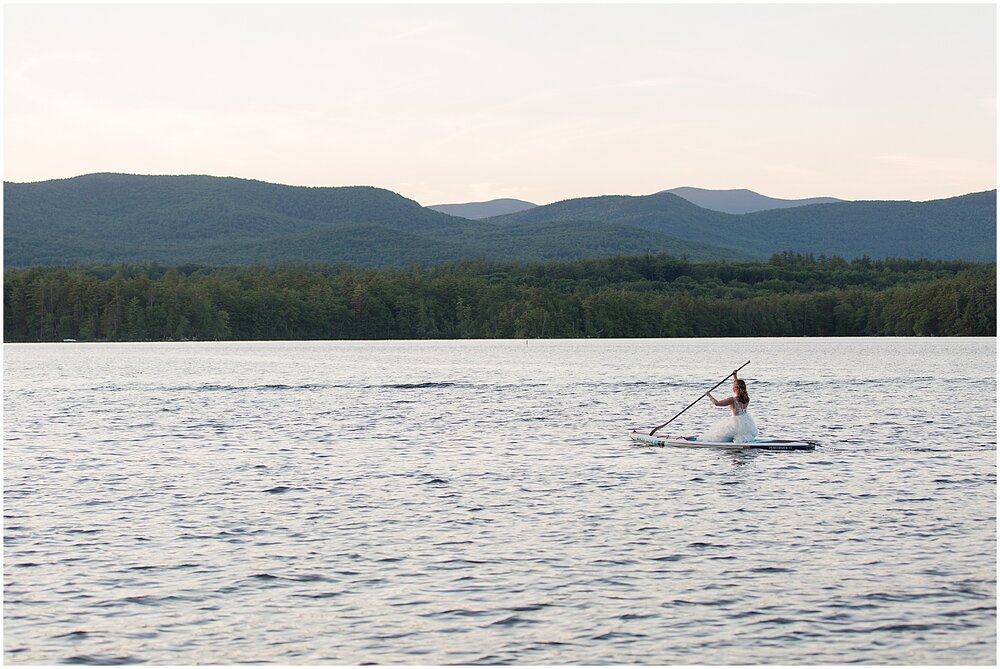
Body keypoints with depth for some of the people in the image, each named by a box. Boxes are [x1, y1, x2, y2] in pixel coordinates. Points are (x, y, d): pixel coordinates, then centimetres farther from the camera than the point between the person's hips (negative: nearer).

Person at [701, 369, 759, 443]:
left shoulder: (732, 400, -18)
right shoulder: (746, 399, 1)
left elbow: (716, 403, -15)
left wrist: (709, 396, 1)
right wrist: (735, 377, 31)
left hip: (736, 422, -7)